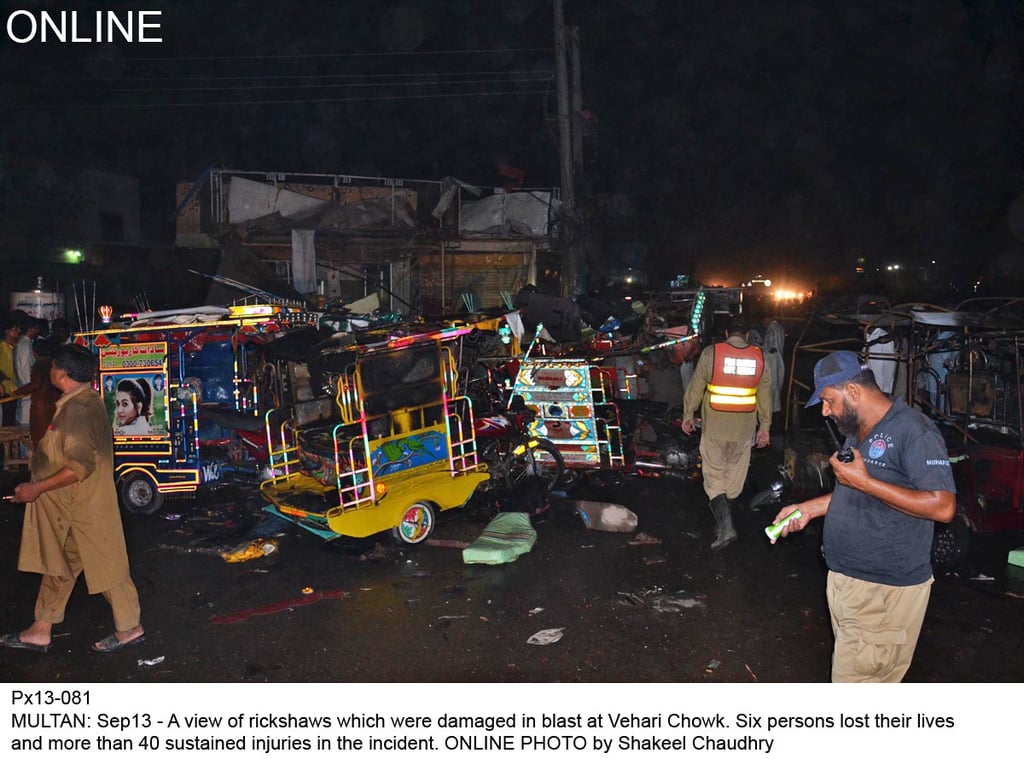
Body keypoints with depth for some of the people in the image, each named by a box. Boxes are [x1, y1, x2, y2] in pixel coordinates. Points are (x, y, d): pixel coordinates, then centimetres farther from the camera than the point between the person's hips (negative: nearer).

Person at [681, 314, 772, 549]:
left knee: (714, 477, 4)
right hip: (744, 430, 3)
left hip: (714, 428, -2)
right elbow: (765, 396, 4)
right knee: (735, 477, 17)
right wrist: (764, 427, 13)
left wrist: (688, 415, 9)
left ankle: (725, 525, -10)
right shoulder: (759, 358, -1)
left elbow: (696, 387, -4)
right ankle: (723, 518, 29)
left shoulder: (710, 354, -10)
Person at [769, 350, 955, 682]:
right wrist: (808, 509, 10)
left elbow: (943, 507, -25)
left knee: (855, 679, -3)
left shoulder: (913, 430, -18)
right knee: (848, 667, 20)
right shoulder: (858, 432, 12)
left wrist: (864, 481, -25)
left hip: (885, 591, -9)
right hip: (845, 580, 9)